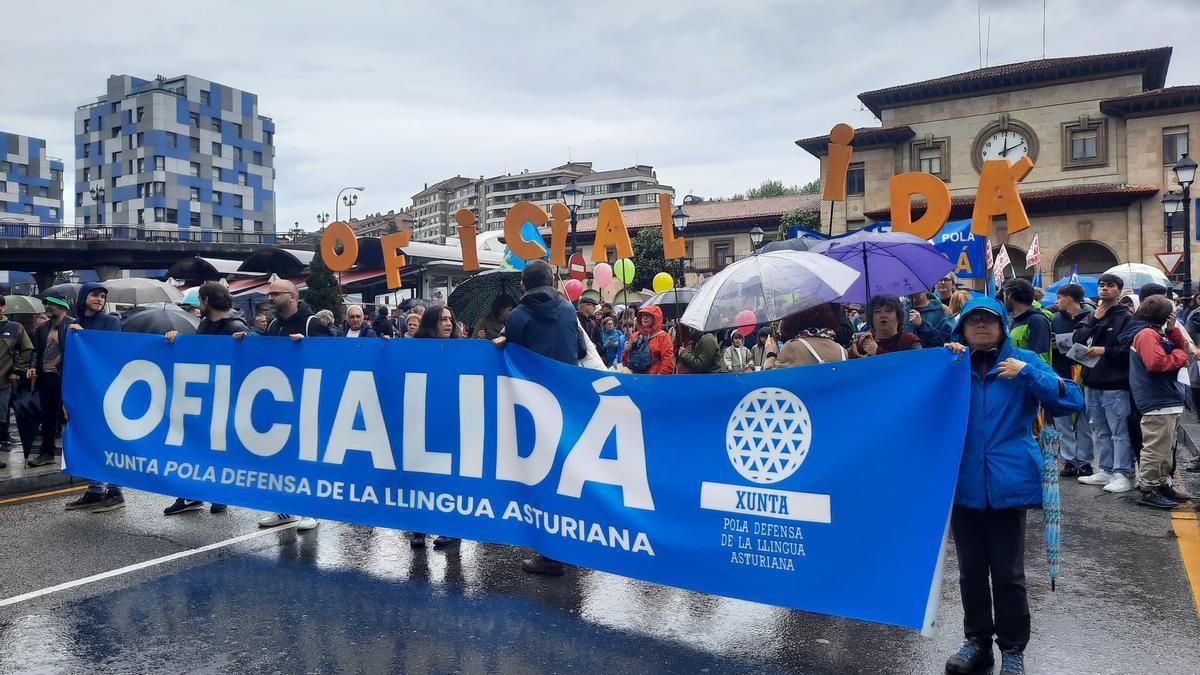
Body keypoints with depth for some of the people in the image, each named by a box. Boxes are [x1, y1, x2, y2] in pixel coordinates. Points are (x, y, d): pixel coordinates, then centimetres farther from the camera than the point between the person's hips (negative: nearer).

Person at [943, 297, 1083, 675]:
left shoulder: (1023, 361, 1)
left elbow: (1072, 401, -6)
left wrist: (1027, 373, -17)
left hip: (1007, 484, -2)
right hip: (964, 484, 3)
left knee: (1008, 573, 4)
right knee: (971, 571, 13)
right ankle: (977, 641, 28)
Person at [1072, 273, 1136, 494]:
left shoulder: (1126, 318, -4)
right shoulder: (1091, 316, 14)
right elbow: (1077, 339, 0)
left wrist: (1105, 350, -18)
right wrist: (1095, 319, -6)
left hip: (1115, 386, -7)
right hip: (1092, 384, 7)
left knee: (1120, 432, -2)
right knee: (1099, 431, 14)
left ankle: (1122, 474, 3)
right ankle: (1105, 470, 23)